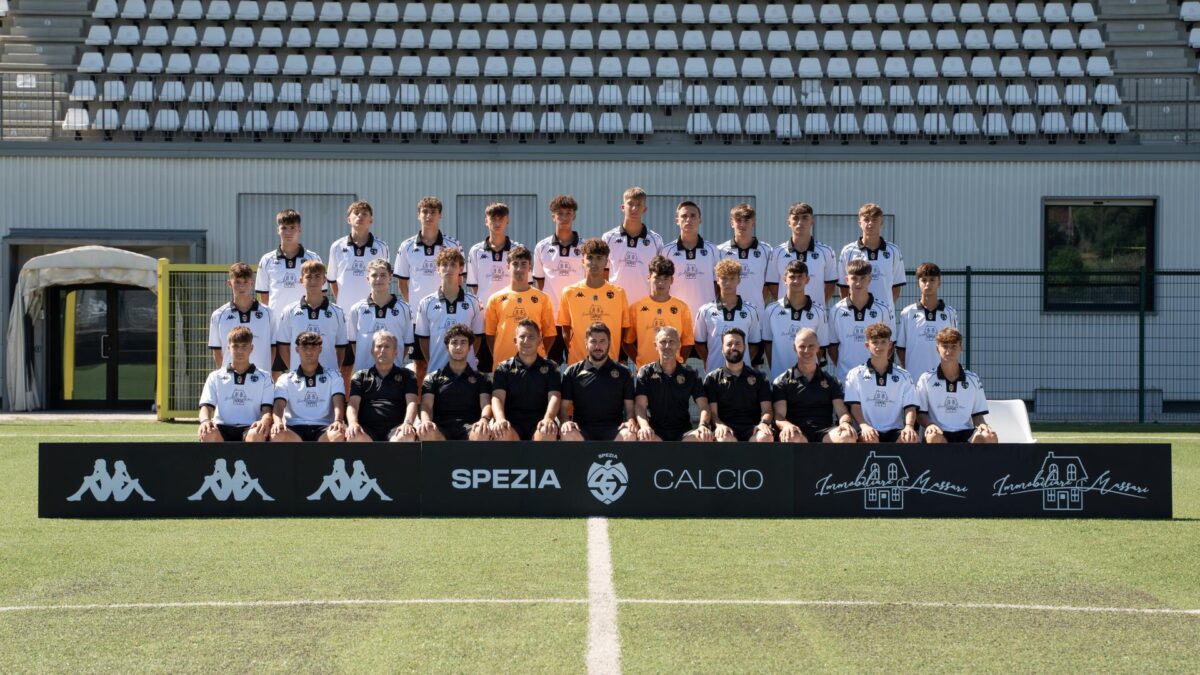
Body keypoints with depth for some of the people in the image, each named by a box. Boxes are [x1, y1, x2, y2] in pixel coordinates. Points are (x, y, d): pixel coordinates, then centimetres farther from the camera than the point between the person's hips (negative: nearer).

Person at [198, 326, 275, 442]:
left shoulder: (264, 377, 15)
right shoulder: (215, 377, 18)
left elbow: (267, 409, 5)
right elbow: (206, 406, 8)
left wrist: (265, 421, -21)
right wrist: (205, 420, -19)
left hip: (250, 428, -1)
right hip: (223, 428, 1)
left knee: (257, 434, -40)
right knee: (208, 433, -38)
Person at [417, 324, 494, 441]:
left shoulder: (480, 378, 22)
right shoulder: (433, 378, 22)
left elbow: (486, 404, 6)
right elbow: (426, 406, 7)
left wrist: (484, 420, -20)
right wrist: (426, 421, -19)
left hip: (469, 429, 0)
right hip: (441, 430, 0)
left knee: (483, 431, -38)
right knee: (426, 432, -37)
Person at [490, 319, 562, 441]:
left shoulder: (550, 368, 13)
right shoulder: (504, 368, 12)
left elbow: (554, 397, -2)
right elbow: (497, 397, -3)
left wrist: (548, 419, -26)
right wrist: (500, 419, -26)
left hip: (539, 424, 0)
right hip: (512, 424, 0)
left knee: (548, 432, -36)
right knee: (502, 432, -36)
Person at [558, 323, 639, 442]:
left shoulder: (623, 372, 12)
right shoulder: (572, 372, 11)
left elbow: (630, 408, 9)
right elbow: (563, 406, 9)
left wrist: (631, 421, -14)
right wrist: (565, 422, -13)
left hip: (614, 431, 0)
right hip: (582, 430, 0)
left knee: (630, 435, -33)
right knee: (568, 434, -35)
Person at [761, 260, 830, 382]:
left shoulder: (818, 311, -1)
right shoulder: (771, 310, 0)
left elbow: (822, 345, 4)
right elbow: (767, 343, 8)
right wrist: (773, 371, 7)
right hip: (779, 376, 1)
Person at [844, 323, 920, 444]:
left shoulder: (903, 376, 12)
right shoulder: (855, 374, 8)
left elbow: (910, 406, 5)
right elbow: (854, 406, 0)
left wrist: (909, 426, -18)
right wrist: (864, 426, -21)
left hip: (894, 431, 2)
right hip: (869, 431, -2)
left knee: (912, 438, -30)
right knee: (870, 439, -37)